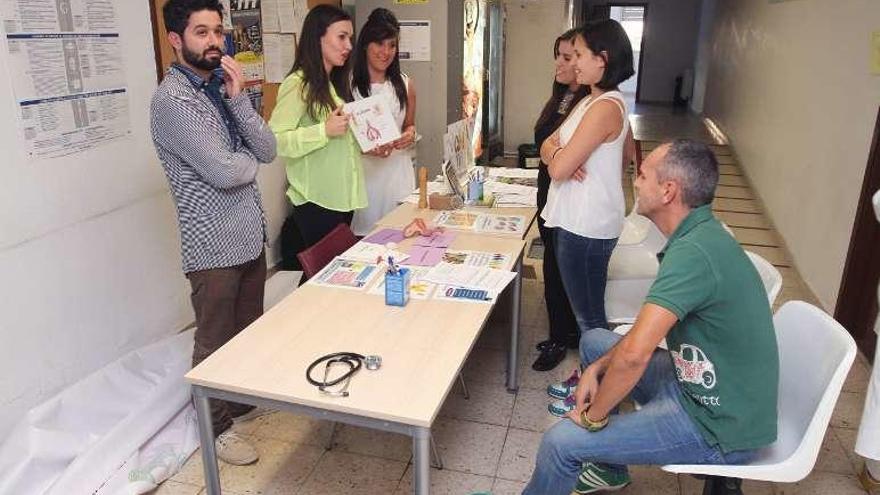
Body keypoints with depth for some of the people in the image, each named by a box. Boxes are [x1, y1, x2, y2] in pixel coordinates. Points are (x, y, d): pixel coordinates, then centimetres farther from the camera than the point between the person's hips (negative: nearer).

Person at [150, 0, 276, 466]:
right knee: (216, 342, 9)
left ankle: (246, 400, 42)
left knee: (250, 330, 21)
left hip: (251, 234, 8)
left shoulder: (222, 87, 10)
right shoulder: (172, 99, -16)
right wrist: (251, 159, -2)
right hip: (214, 244, -7)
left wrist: (238, 98, -11)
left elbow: (268, 151, 1)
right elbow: (224, 172, -23)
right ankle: (215, 426, 28)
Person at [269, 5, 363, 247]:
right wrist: (324, 130, -25)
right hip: (316, 202, -8)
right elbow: (274, 139, -21)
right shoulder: (298, 83, -14)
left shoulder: (334, 83, 14)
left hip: (342, 198, 8)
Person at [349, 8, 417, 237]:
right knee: (364, 235, -2)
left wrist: (410, 134, -2)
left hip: (397, 172, 4)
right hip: (362, 173, -3)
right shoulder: (347, 83, -5)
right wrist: (366, 148, -19)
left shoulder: (405, 85, 8)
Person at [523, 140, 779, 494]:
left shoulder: (693, 251, -29)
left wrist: (593, 416, -18)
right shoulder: (700, 235, 4)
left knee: (560, 442, -14)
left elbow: (634, 354, -35)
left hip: (718, 427, -10)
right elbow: (651, 328, 11)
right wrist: (598, 368, 0)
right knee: (594, 342, 18)